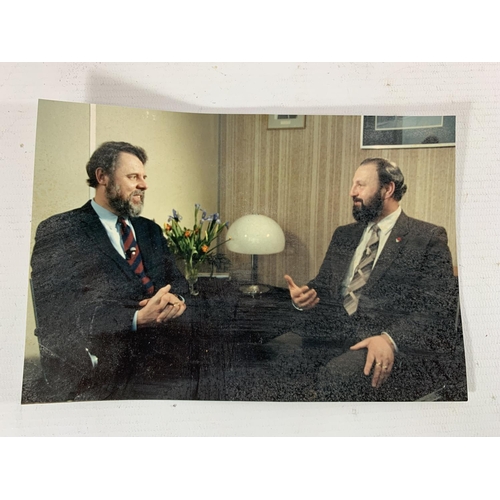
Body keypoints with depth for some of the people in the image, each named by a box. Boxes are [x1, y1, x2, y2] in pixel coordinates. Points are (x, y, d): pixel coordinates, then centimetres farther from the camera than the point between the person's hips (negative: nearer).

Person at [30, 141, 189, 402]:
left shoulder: (150, 230, 22)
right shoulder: (58, 231, 1)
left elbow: (175, 278, 18)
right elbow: (60, 313, -9)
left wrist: (175, 298, -8)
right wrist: (137, 319, -22)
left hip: (162, 344, 8)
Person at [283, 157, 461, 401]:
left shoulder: (428, 237, 3)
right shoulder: (344, 235, 22)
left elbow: (439, 308, -6)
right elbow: (323, 286, 22)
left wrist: (391, 339, -22)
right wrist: (303, 297, -3)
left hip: (399, 344, -5)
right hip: (333, 336, 6)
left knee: (339, 374, -35)